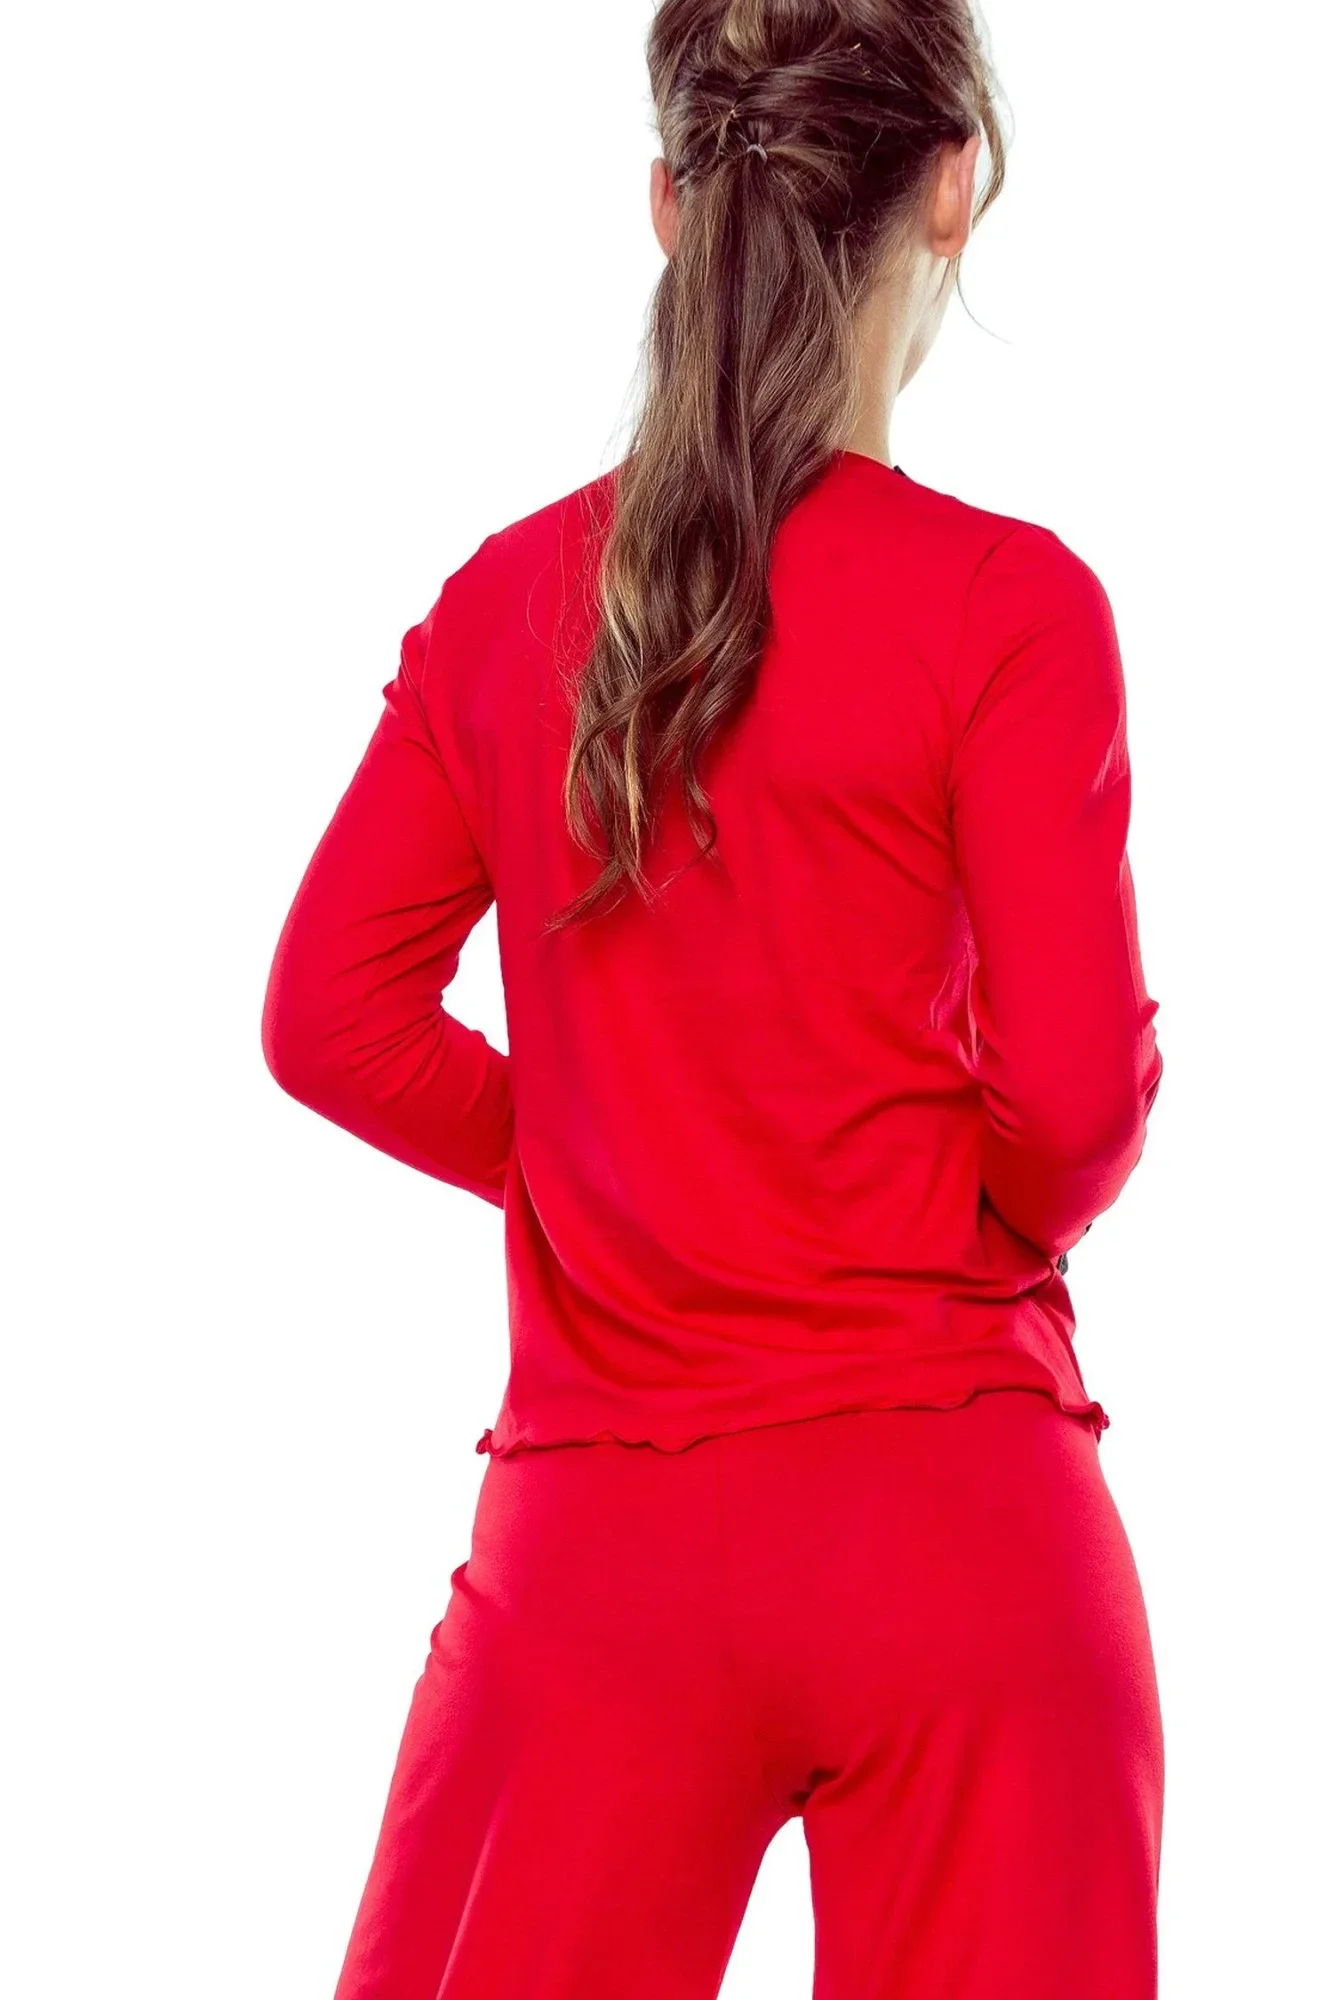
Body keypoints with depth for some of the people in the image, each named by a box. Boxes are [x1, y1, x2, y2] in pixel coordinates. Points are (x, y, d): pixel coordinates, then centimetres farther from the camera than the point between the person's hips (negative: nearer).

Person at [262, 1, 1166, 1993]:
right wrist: (1011, 1211, 9)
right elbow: (1080, 1082, -12)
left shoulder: (505, 597, 2)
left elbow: (333, 1017, 4)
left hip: (598, 1532, 3)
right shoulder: (1004, 600, -10)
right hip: (958, 1523, -3)